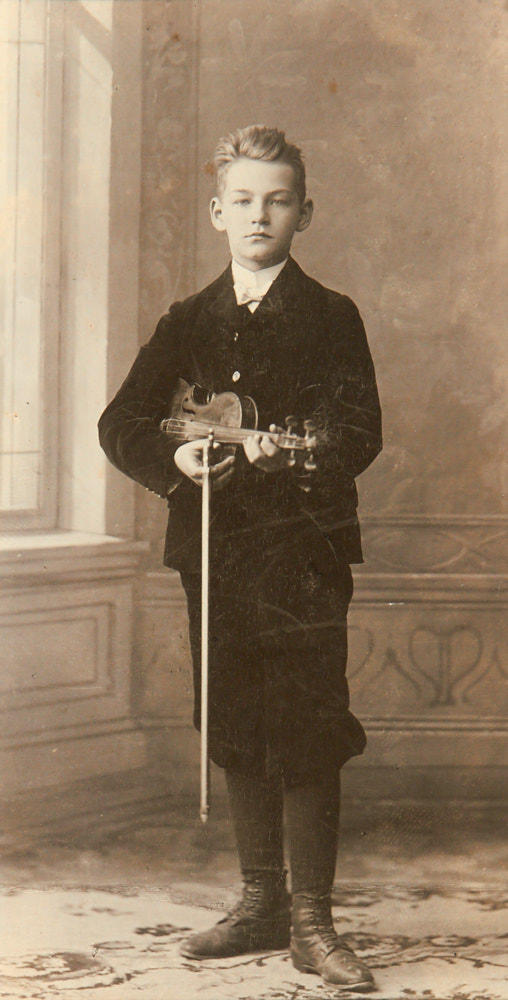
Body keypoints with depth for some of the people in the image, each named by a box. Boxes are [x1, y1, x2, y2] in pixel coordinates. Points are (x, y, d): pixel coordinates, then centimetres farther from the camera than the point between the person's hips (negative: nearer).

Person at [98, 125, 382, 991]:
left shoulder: (330, 318, 3)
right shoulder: (187, 324, 14)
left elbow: (360, 432, -8)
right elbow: (120, 423, 6)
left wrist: (287, 451, -26)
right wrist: (172, 459, -14)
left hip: (304, 553, -4)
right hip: (215, 553, 4)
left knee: (308, 735, -7)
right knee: (236, 732, 9)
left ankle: (311, 920, 1)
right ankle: (261, 903, 21)